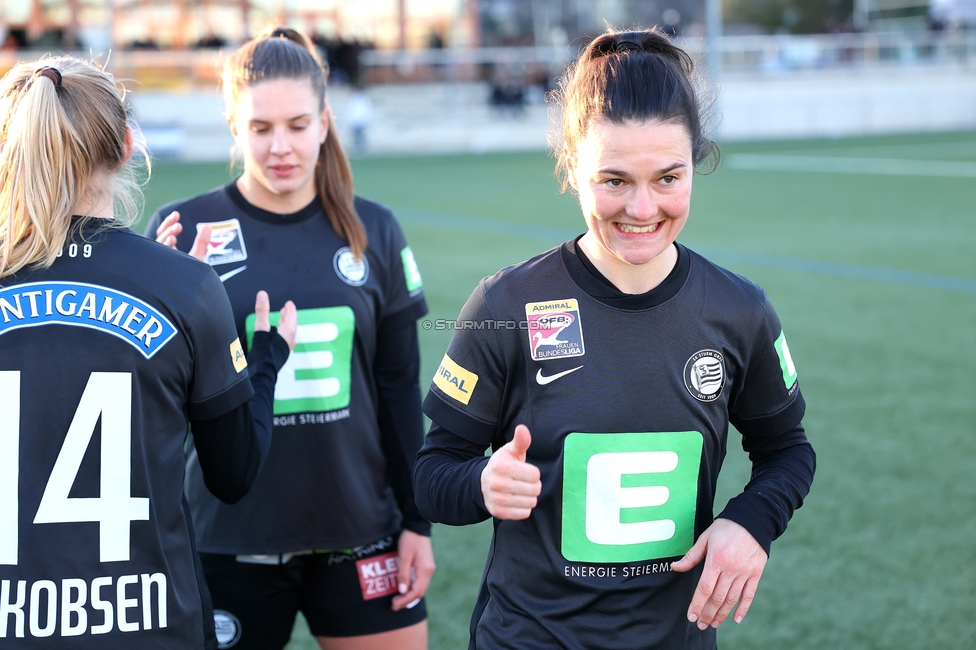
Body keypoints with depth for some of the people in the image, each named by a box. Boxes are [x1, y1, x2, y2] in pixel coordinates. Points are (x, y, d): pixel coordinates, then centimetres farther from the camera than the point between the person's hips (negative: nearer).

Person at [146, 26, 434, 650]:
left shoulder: (373, 231, 2)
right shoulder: (184, 230, -5)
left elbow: (400, 386, 7)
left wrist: (417, 521, 7)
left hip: (360, 530, 2)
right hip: (232, 542, -2)